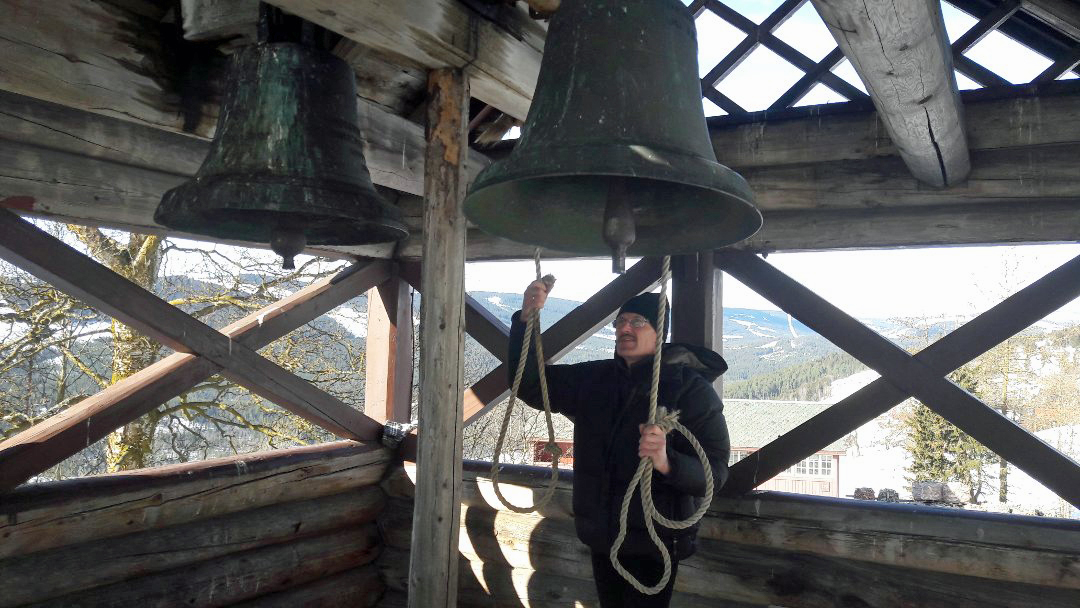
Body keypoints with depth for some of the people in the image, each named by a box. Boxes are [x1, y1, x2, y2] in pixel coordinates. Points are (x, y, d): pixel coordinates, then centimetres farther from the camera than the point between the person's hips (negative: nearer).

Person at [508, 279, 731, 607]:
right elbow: (530, 384, 3)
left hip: (653, 544, -5)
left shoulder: (691, 389, -13)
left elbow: (714, 472, -18)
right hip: (601, 537, 6)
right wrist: (526, 319, -10)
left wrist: (667, 463, -39)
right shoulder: (594, 378, 4)